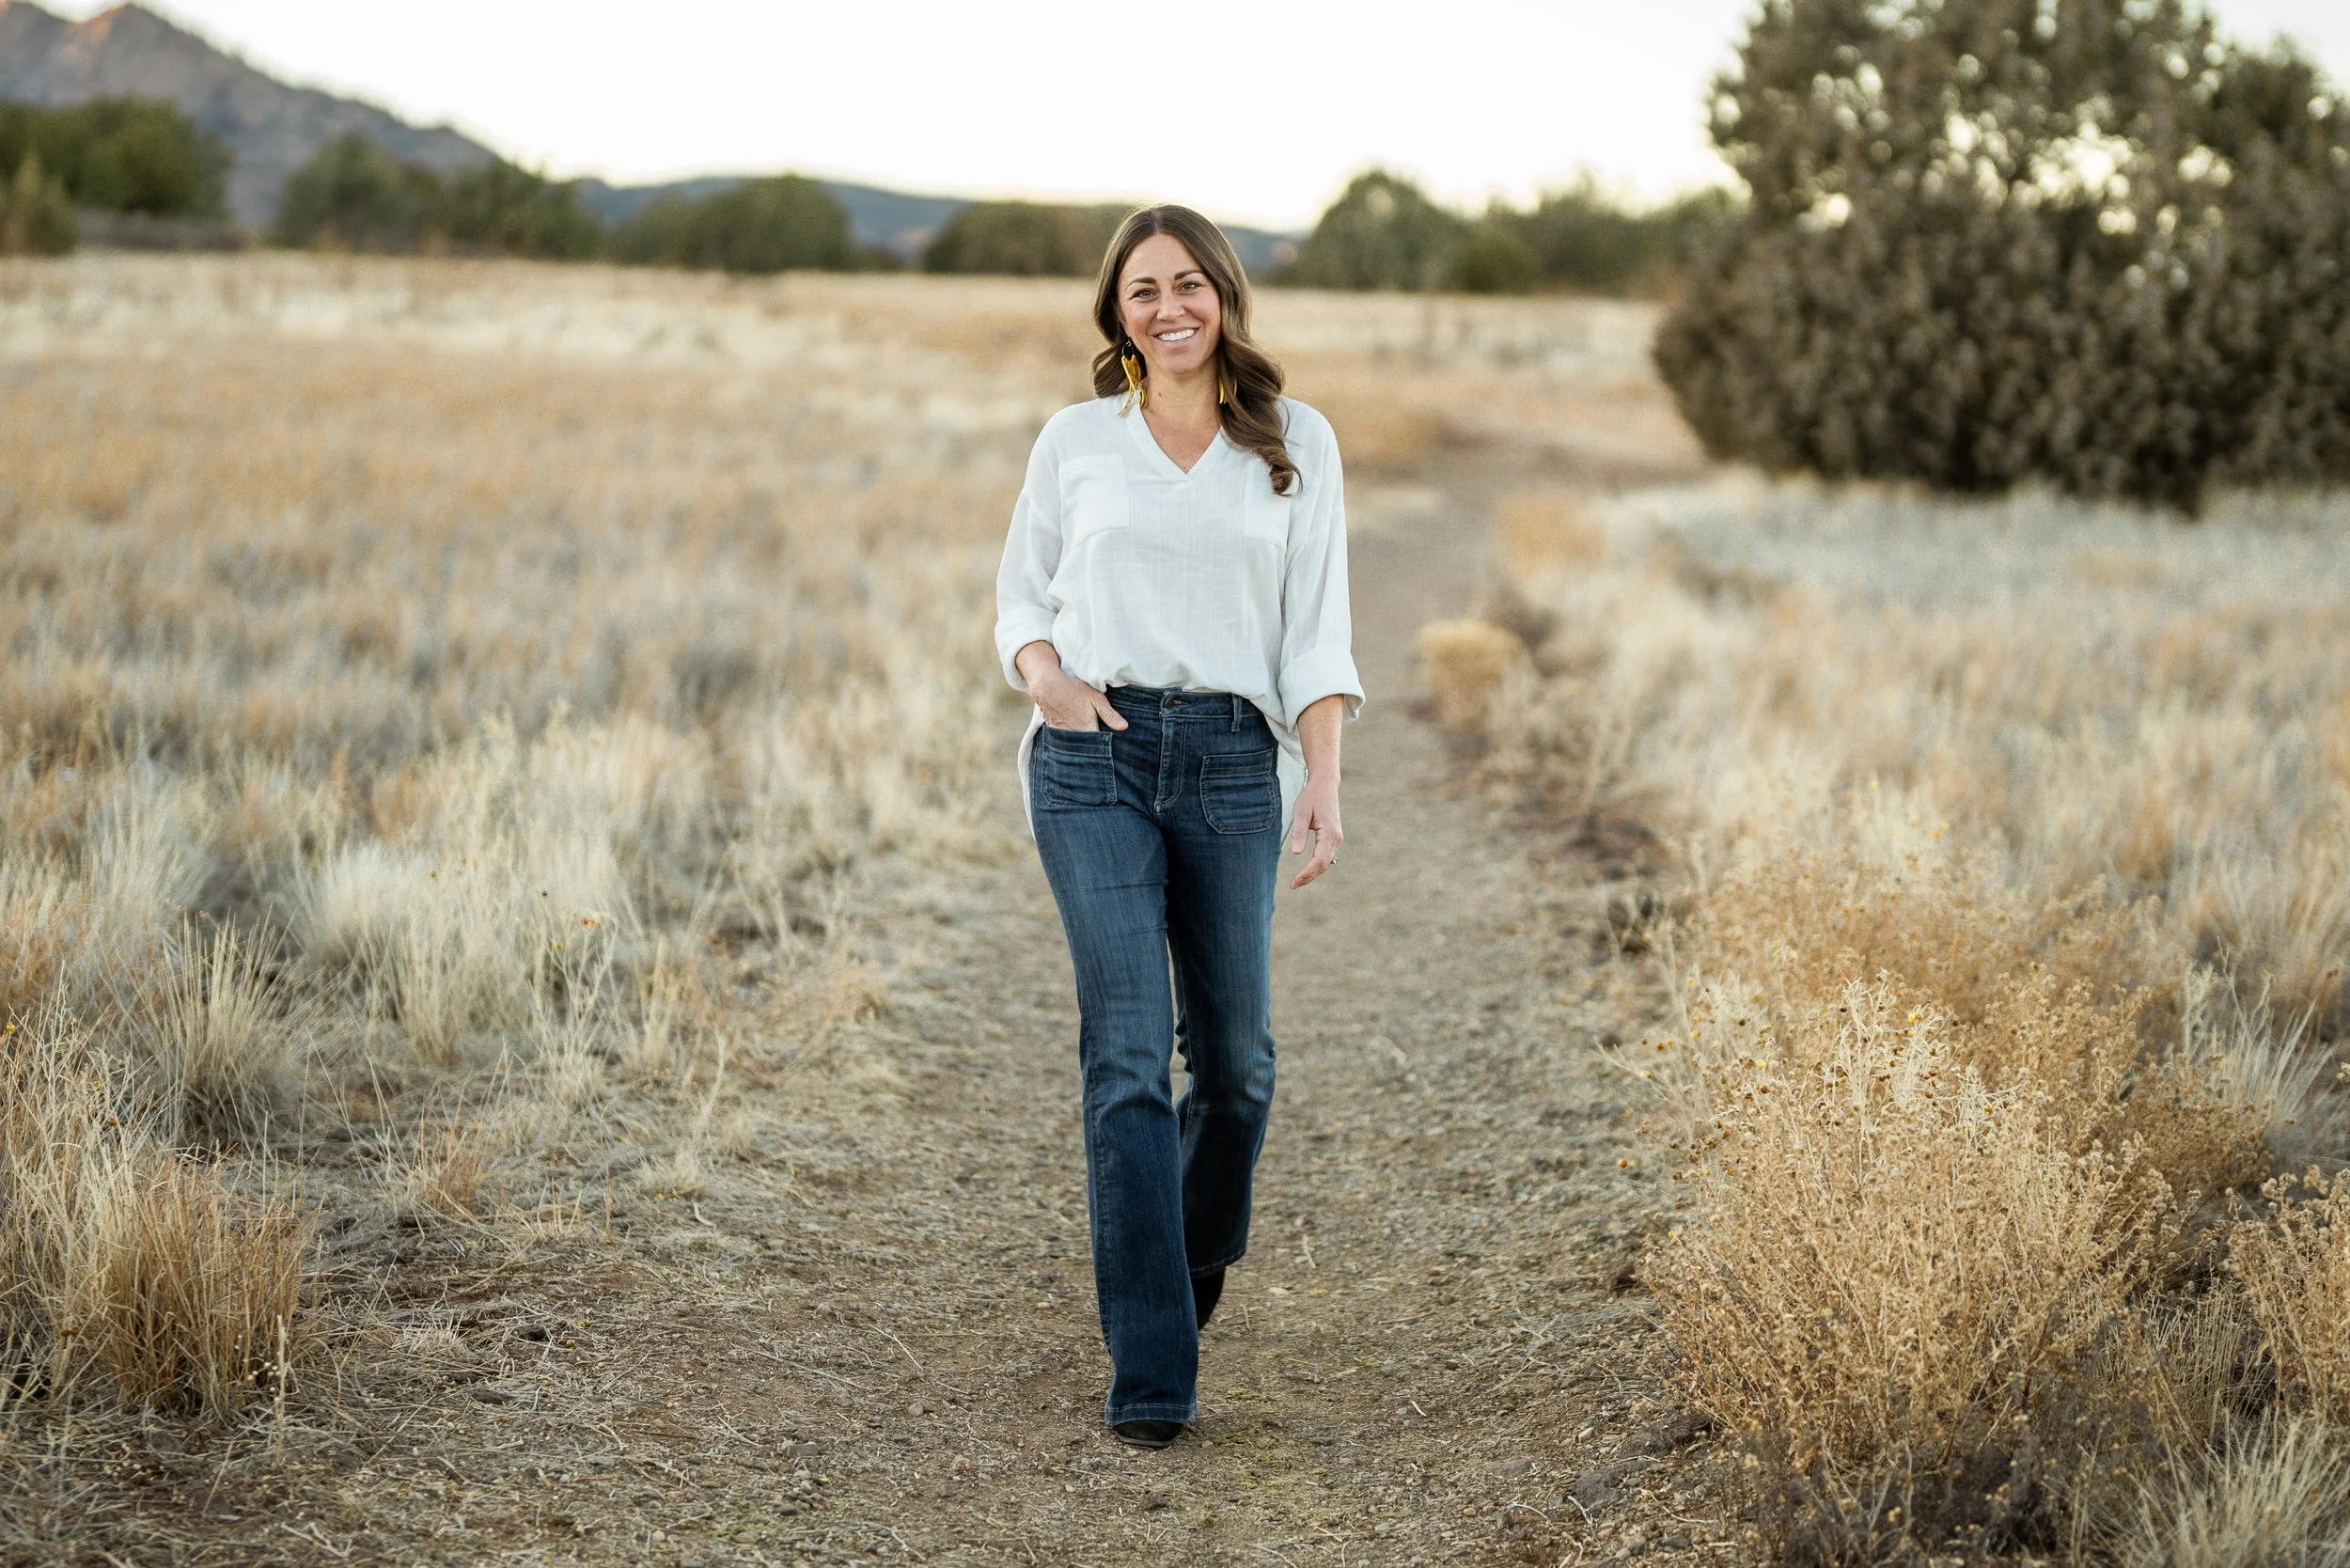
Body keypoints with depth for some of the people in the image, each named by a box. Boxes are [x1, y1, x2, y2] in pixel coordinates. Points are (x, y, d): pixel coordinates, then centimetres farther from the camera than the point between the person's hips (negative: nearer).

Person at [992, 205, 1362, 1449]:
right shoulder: (1075, 441, 8)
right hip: (1093, 754, -1)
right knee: (1128, 1053, -10)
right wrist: (1044, 671, -7)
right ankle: (1150, 1377, -8)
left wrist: (1324, 780, -7)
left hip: (1231, 761, 1)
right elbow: (1020, 597, 15)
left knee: (1232, 1056, 8)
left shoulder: (1297, 444, 7)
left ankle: (1195, 1256, 41)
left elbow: (1316, 627, 3)